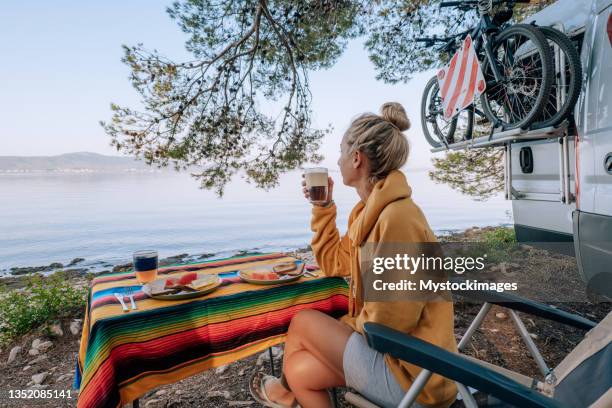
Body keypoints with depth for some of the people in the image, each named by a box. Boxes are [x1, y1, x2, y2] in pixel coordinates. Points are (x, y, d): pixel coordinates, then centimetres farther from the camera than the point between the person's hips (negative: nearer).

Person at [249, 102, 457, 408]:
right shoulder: (373, 210, 5)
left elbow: (387, 322, -26)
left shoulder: (397, 217, -26)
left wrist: (352, 324, -5)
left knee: (303, 323, 3)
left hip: (412, 372, -8)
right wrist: (322, 206, 10)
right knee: (299, 370, 4)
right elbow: (334, 263, 15)